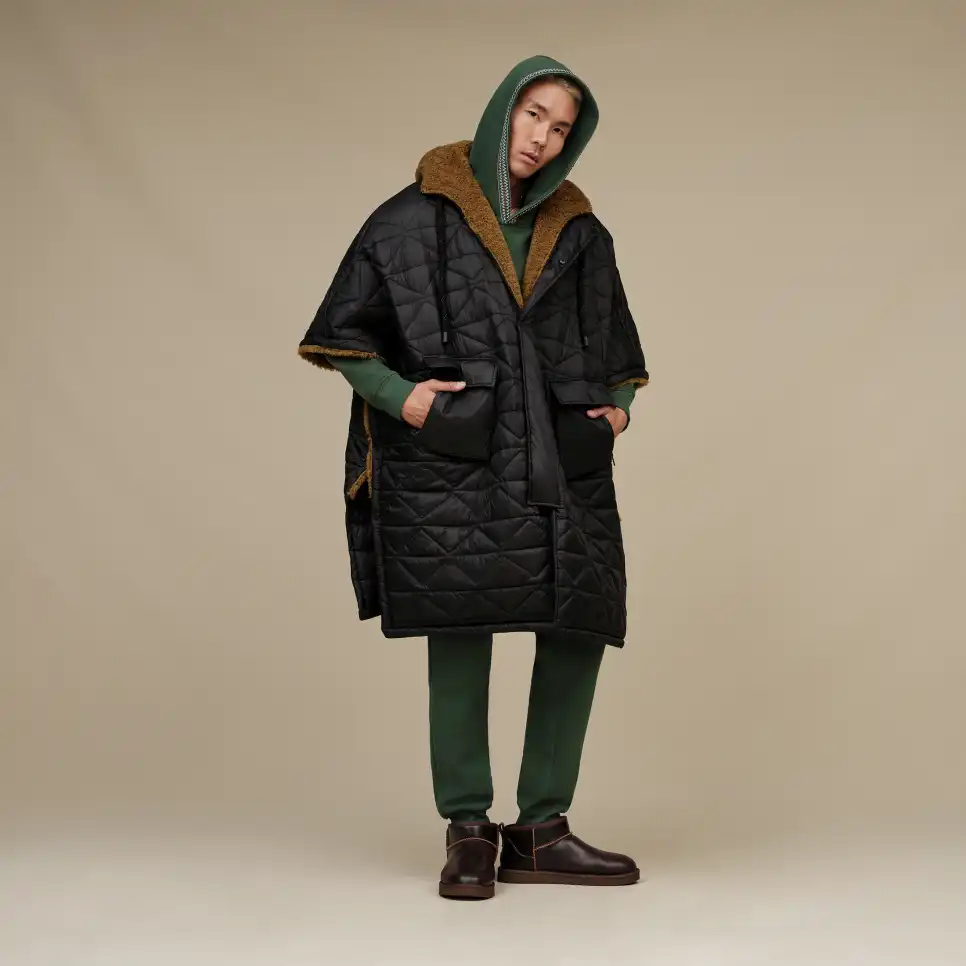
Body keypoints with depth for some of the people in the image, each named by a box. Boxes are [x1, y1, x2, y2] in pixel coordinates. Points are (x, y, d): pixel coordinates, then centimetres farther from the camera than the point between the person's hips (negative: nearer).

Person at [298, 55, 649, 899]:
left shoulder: (579, 233, 13)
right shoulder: (415, 219, 2)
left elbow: (617, 347, 22)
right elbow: (344, 332, 3)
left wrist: (619, 403, 4)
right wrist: (397, 396, -12)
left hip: (560, 461, 4)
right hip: (454, 459, -4)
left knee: (579, 633, -1)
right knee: (461, 635, -4)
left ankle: (541, 830, 10)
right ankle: (468, 832, 7)